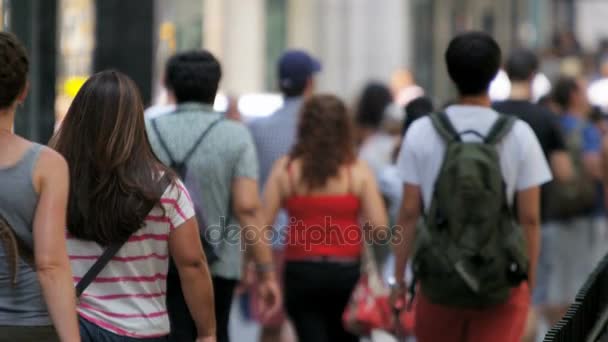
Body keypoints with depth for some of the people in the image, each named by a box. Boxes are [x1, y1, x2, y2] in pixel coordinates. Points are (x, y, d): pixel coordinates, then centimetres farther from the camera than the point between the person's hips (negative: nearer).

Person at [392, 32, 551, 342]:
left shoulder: (421, 133, -5)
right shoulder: (519, 135, -5)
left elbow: (409, 213, -4)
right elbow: (530, 218, -4)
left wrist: (398, 277, 4)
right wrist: (530, 281, 7)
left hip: (439, 280, 1)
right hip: (502, 282, -1)